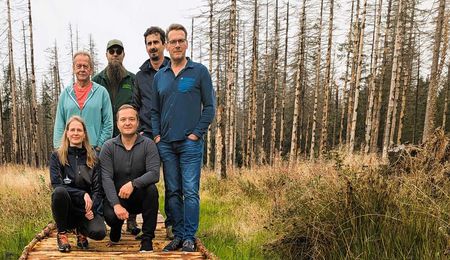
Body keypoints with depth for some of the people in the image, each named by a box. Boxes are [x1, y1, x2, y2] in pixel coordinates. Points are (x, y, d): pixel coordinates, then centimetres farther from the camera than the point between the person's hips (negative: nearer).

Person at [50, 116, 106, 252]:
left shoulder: (92, 157, 6)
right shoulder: (57, 156, 2)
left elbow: (97, 188, 1)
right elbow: (56, 185, -10)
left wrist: (92, 208, -16)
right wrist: (82, 194, -21)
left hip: (87, 207, 1)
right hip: (66, 208, -1)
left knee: (99, 232, -28)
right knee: (60, 192, -34)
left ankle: (81, 230, 12)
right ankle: (62, 233, -9)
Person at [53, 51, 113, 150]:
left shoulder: (101, 92, 3)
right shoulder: (65, 93, 11)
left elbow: (108, 124, 1)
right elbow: (59, 124, 10)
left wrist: (100, 146, -6)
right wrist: (59, 147, 1)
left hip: (94, 149, -2)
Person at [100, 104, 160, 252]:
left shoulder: (148, 144, -6)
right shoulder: (108, 147, -3)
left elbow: (154, 173, -19)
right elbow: (106, 178, -13)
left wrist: (133, 183, -37)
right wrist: (116, 205, -27)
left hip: (140, 198, 0)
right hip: (116, 197, 1)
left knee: (151, 189, -32)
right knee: (110, 215, -30)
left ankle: (147, 238, -15)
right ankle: (116, 230, 12)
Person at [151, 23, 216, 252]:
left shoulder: (199, 71, 1)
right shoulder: (159, 76, 12)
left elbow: (209, 106, -2)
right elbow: (154, 110, 16)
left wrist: (197, 133, -8)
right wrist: (157, 135, 4)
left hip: (190, 143, -4)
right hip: (166, 144, 4)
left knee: (190, 191, -3)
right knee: (173, 192, 8)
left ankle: (189, 237, 8)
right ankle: (178, 235, 19)